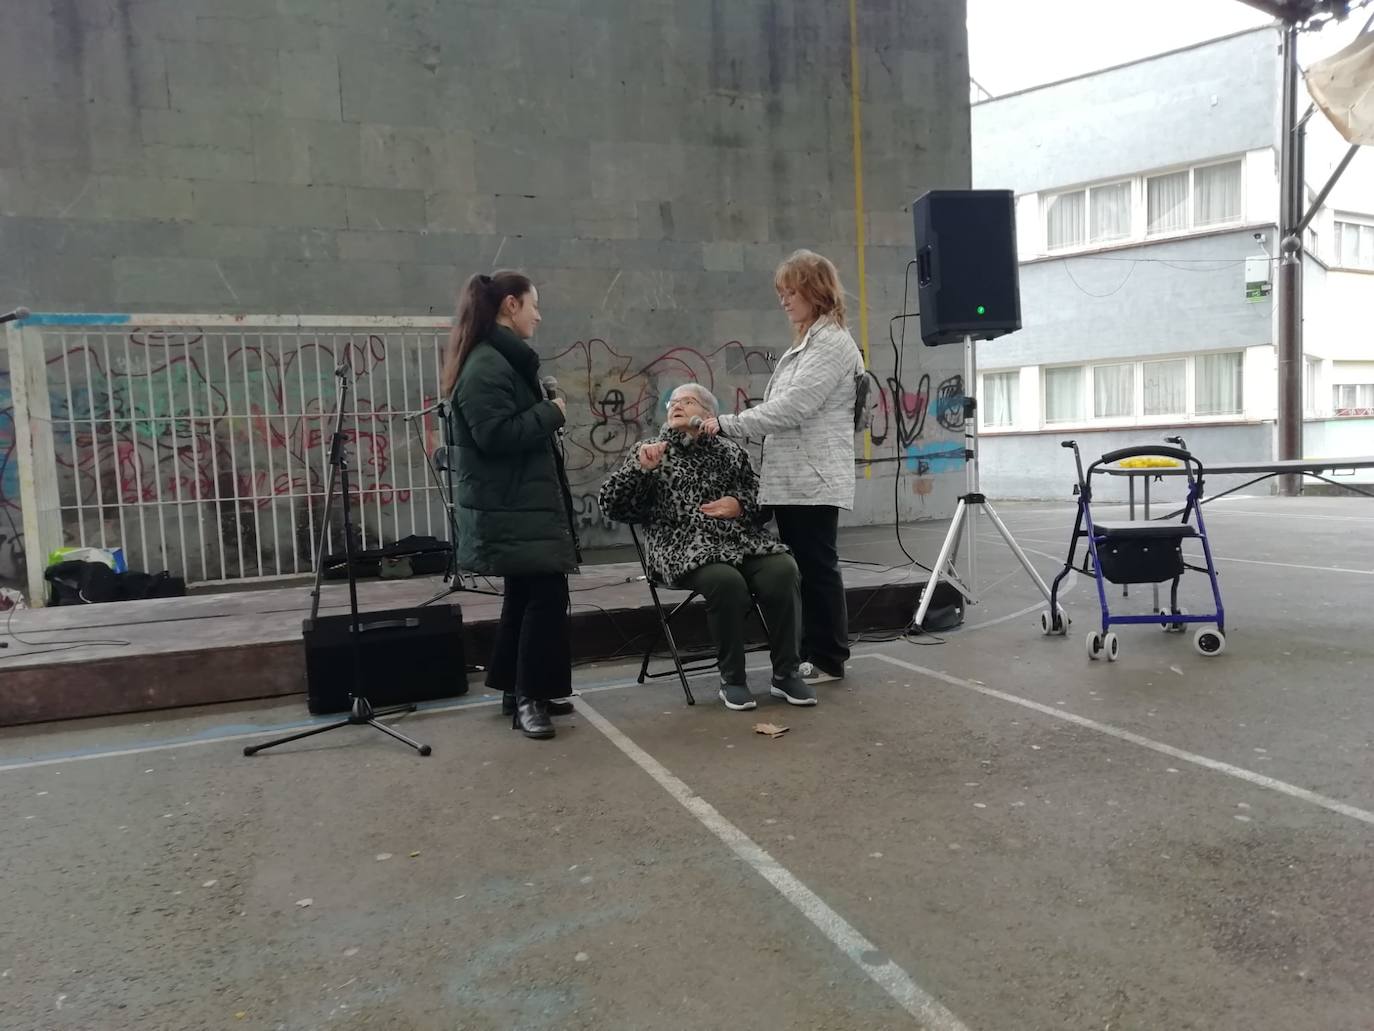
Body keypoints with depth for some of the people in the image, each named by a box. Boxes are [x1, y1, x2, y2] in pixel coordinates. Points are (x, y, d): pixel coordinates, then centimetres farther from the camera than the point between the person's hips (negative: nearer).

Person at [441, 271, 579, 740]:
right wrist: (551, 412, -15)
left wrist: (545, 410, 7)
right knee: (545, 593, -9)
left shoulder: (503, 359, 18)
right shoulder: (487, 366, -16)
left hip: (519, 502, 11)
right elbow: (497, 435, -25)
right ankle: (529, 696, -1)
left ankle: (518, 690, 23)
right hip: (509, 508, -11)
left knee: (526, 594, 14)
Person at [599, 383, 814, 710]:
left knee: (783, 571, -26)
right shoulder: (650, 452, 13)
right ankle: (732, 680, -16)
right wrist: (640, 468, -12)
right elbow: (612, 506, 3)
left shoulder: (730, 452, 18)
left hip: (741, 540, 3)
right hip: (684, 547, -3)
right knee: (726, 581, -34)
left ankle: (785, 674, -13)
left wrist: (740, 505, -1)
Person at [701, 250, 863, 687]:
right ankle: (809, 652, 18)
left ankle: (829, 659, 7)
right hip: (792, 478, 9)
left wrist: (726, 424, -17)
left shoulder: (832, 342, -10)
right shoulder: (805, 343, 21)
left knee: (818, 567, -3)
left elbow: (790, 408, -19)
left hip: (815, 480, -9)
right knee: (801, 567, 11)